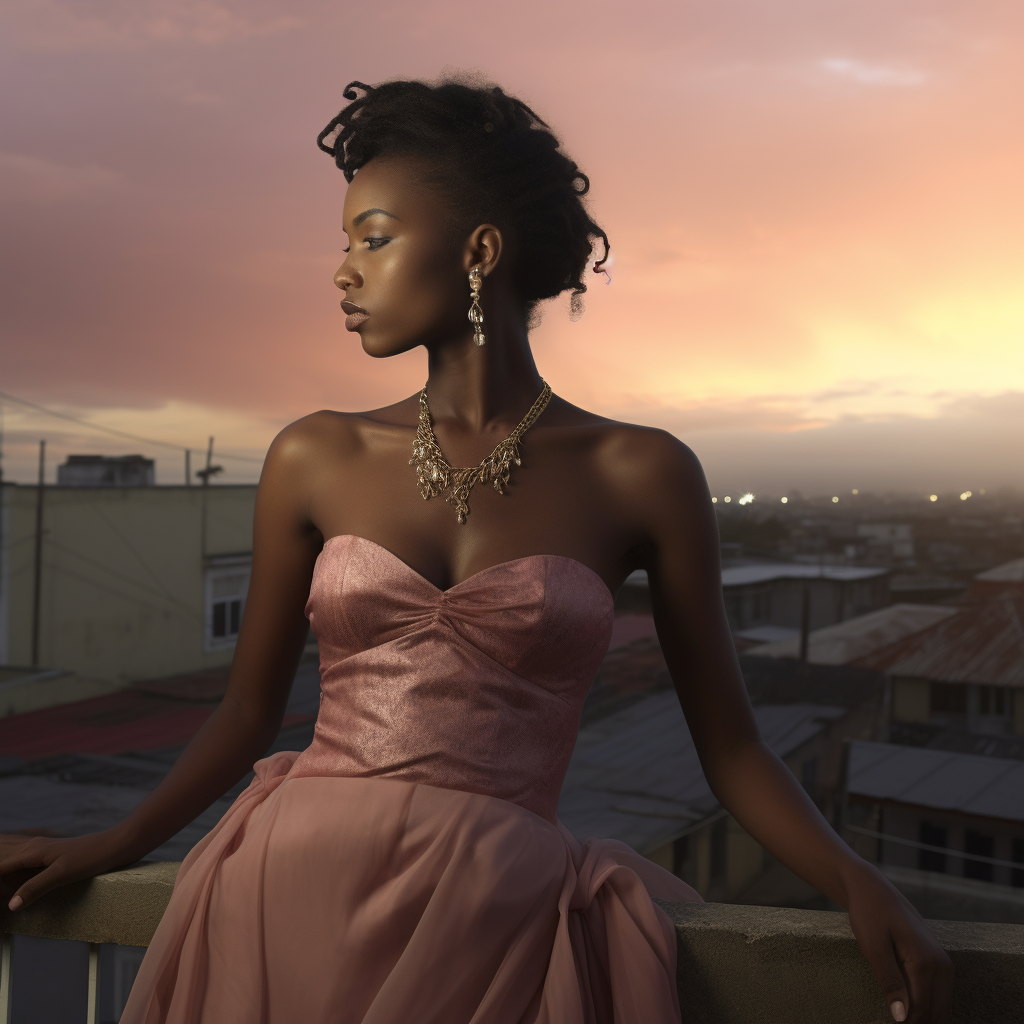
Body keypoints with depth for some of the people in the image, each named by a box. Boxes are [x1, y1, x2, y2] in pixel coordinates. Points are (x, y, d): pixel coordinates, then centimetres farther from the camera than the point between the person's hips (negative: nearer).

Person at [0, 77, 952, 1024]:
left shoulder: (639, 475, -1)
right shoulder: (314, 460, 5)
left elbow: (729, 747, 3)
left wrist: (858, 883, -10)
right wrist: (110, 846, 11)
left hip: (498, 920, -1)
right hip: (296, 897, 2)